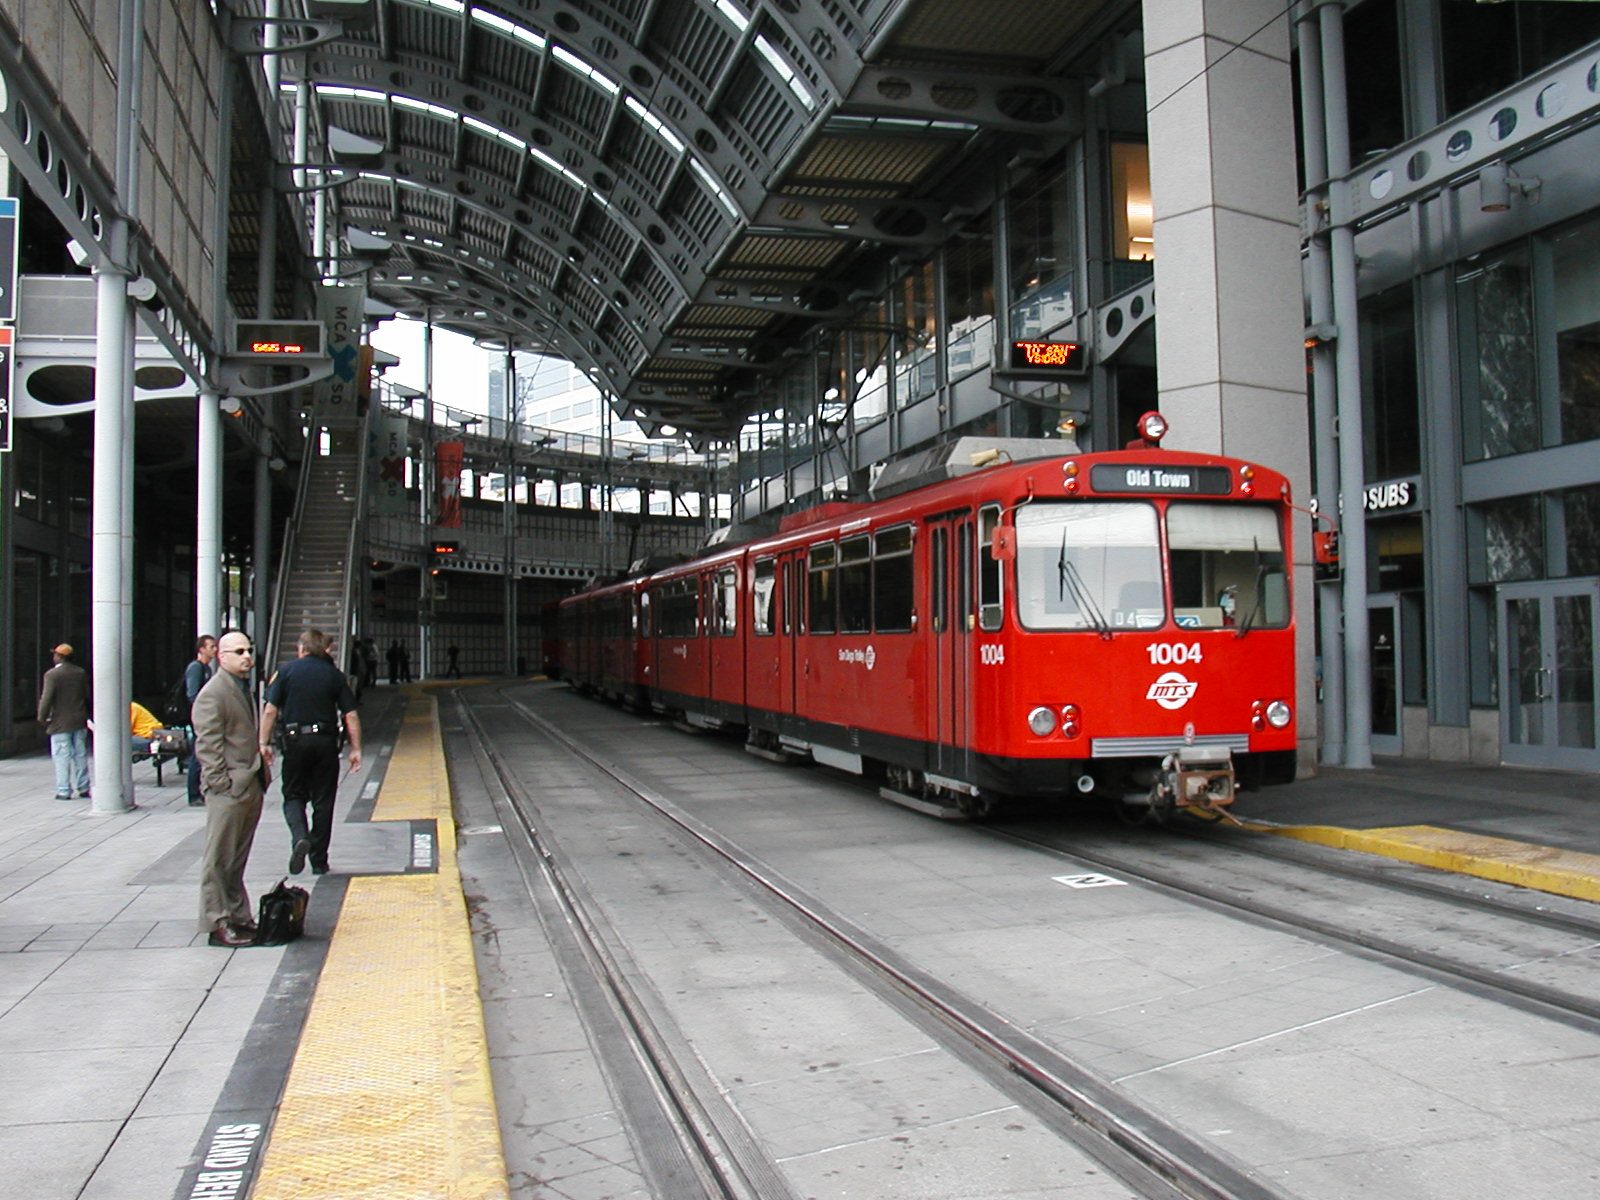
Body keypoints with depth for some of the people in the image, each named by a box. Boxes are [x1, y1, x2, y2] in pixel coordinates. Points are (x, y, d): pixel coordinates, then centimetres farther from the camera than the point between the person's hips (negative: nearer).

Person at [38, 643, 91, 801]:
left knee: (62, 757, 0)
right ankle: (83, 788, 16)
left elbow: (46, 698, -15)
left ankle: (64, 791, 0)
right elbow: (87, 696, 11)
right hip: (79, 722, 5)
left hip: (60, 723, -5)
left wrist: (42, 718, -2)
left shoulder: (52, 674, -12)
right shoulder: (81, 673, 6)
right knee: (80, 756, 11)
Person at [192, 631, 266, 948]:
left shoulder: (244, 688, 18)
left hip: (251, 787, 9)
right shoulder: (212, 693, -11)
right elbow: (207, 746, -16)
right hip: (228, 790, -9)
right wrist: (223, 784, -19)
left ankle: (239, 918, 22)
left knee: (237, 860, 15)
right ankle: (218, 924, 4)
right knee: (219, 859, -1)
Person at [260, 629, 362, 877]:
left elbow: (270, 711, -5)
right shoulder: (335, 675, 5)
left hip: (295, 741, -1)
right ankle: (319, 861, 12)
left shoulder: (286, 671, 1)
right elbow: (351, 715, 1)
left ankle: (299, 837, -16)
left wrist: (264, 742, 1)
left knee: (294, 796, 11)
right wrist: (356, 749, 5)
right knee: (323, 801, 8)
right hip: (326, 742, 1)